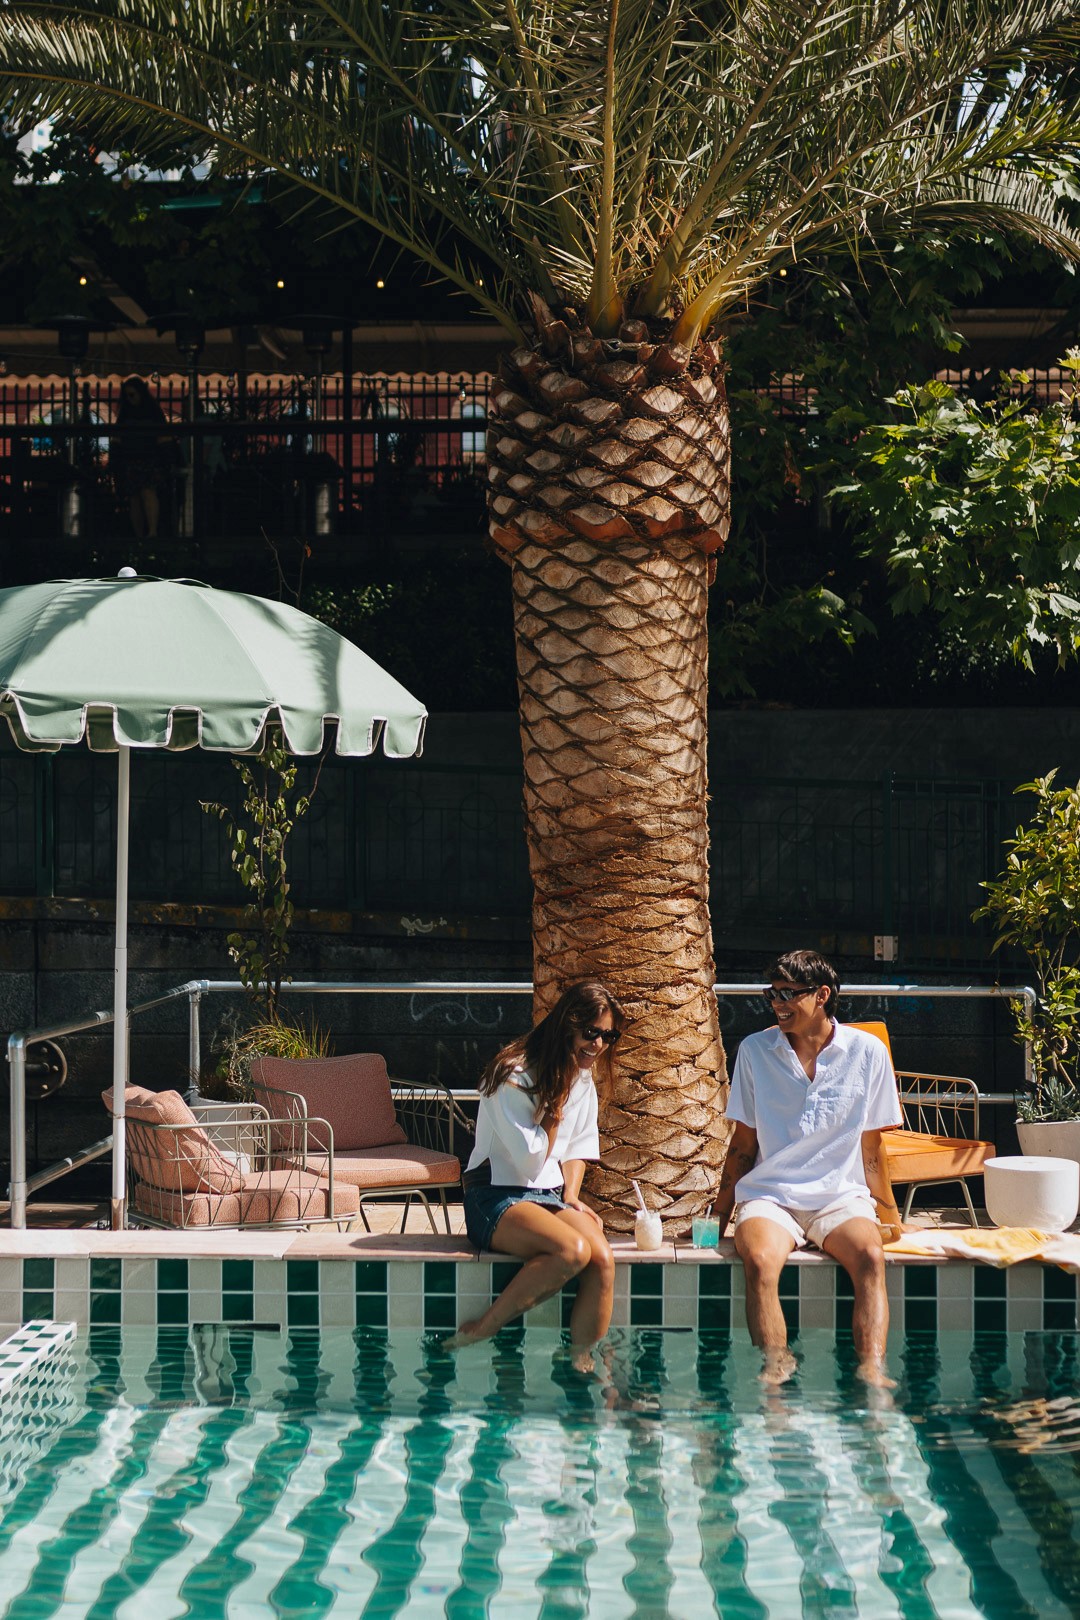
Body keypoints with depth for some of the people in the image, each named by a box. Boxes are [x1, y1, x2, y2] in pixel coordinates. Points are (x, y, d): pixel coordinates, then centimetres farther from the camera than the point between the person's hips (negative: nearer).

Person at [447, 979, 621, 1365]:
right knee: (573, 1249, -34)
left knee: (602, 1257, -25)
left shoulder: (583, 1078, 10)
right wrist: (556, 1103, -13)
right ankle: (478, 1333, -24)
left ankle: (583, 1365, -20)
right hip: (498, 1199, -7)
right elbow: (530, 1161, -16)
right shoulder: (514, 1076, -15)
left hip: (549, 1196, 7)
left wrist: (571, 1196, 2)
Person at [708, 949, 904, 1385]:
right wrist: (720, 1211, 8)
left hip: (841, 1195, 0)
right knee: (759, 1260, -35)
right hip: (770, 1196, 0)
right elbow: (743, 1143, 12)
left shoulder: (867, 1052, 4)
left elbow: (870, 1147, 11)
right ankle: (776, 1367, -36)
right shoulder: (755, 1051, 6)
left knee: (870, 1256, -34)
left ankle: (872, 1372, -42)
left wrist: (889, 1214, 12)